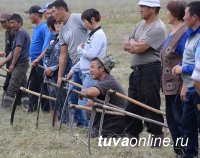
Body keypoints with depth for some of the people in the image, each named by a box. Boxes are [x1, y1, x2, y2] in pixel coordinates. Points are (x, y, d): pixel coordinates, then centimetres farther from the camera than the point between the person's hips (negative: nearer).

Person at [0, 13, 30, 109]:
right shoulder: (20, 32, 19)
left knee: (11, 88, -10)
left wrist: (12, 64, -13)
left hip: (20, 64, -10)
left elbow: (18, 49, -18)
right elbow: (14, 51, 22)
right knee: (23, 86, 11)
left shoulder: (21, 32, -12)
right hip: (23, 64, 10)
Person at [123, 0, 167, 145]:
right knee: (132, 104, 12)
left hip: (150, 70, -9)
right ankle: (132, 133, 21)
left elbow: (139, 48, -20)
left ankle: (157, 134, 2)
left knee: (150, 104, -6)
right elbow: (126, 46, 16)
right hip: (137, 70, 9)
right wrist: (135, 46, -5)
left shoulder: (158, 28, -13)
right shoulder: (140, 25, 17)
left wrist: (132, 43, 2)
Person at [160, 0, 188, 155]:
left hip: (178, 85, -10)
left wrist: (185, 86, -23)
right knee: (172, 119, 16)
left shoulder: (184, 33, -18)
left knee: (179, 120, -5)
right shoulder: (173, 31, 13)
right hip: (170, 84, 10)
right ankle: (179, 149, 26)